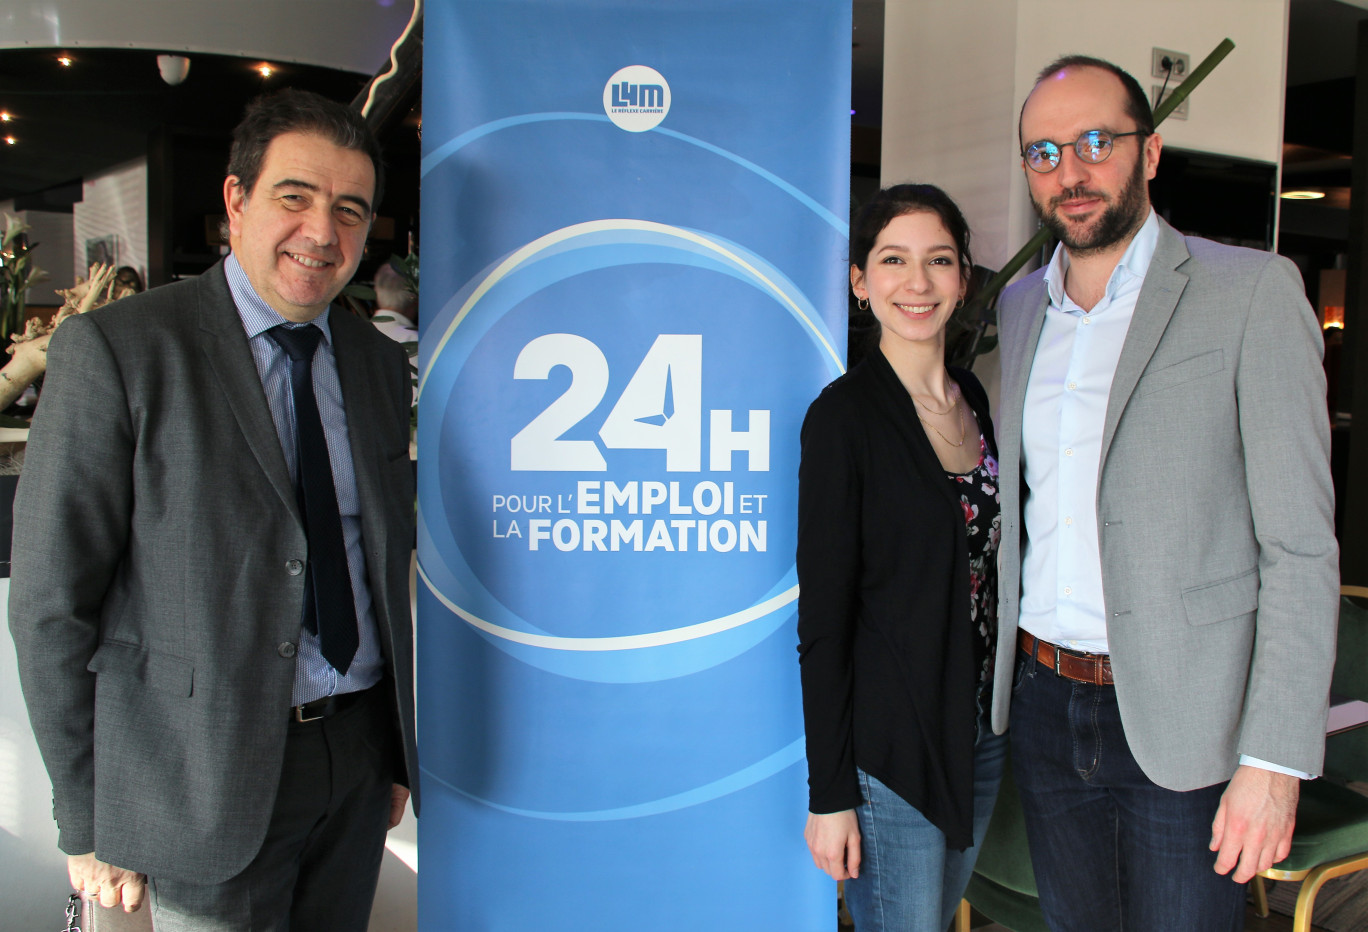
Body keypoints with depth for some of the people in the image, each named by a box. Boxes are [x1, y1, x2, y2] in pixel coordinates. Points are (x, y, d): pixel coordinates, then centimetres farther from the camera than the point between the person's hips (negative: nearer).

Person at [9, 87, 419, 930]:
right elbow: (52, 602, -9)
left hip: (359, 760, 5)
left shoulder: (381, 363, 6)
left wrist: (400, 752, 13)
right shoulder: (115, 350, -10)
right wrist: (88, 823, -7)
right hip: (207, 785, -5)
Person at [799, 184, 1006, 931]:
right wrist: (829, 793, -14)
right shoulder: (844, 414, -14)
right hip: (888, 747, -7)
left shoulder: (976, 400, 6)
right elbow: (822, 615, -14)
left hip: (982, 730, 7)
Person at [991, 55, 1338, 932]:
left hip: (1184, 720, -4)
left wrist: (1276, 758, -15)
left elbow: (1301, 547, -11)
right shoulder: (1017, 307, 9)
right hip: (1043, 702, 5)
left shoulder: (1252, 292, -8)